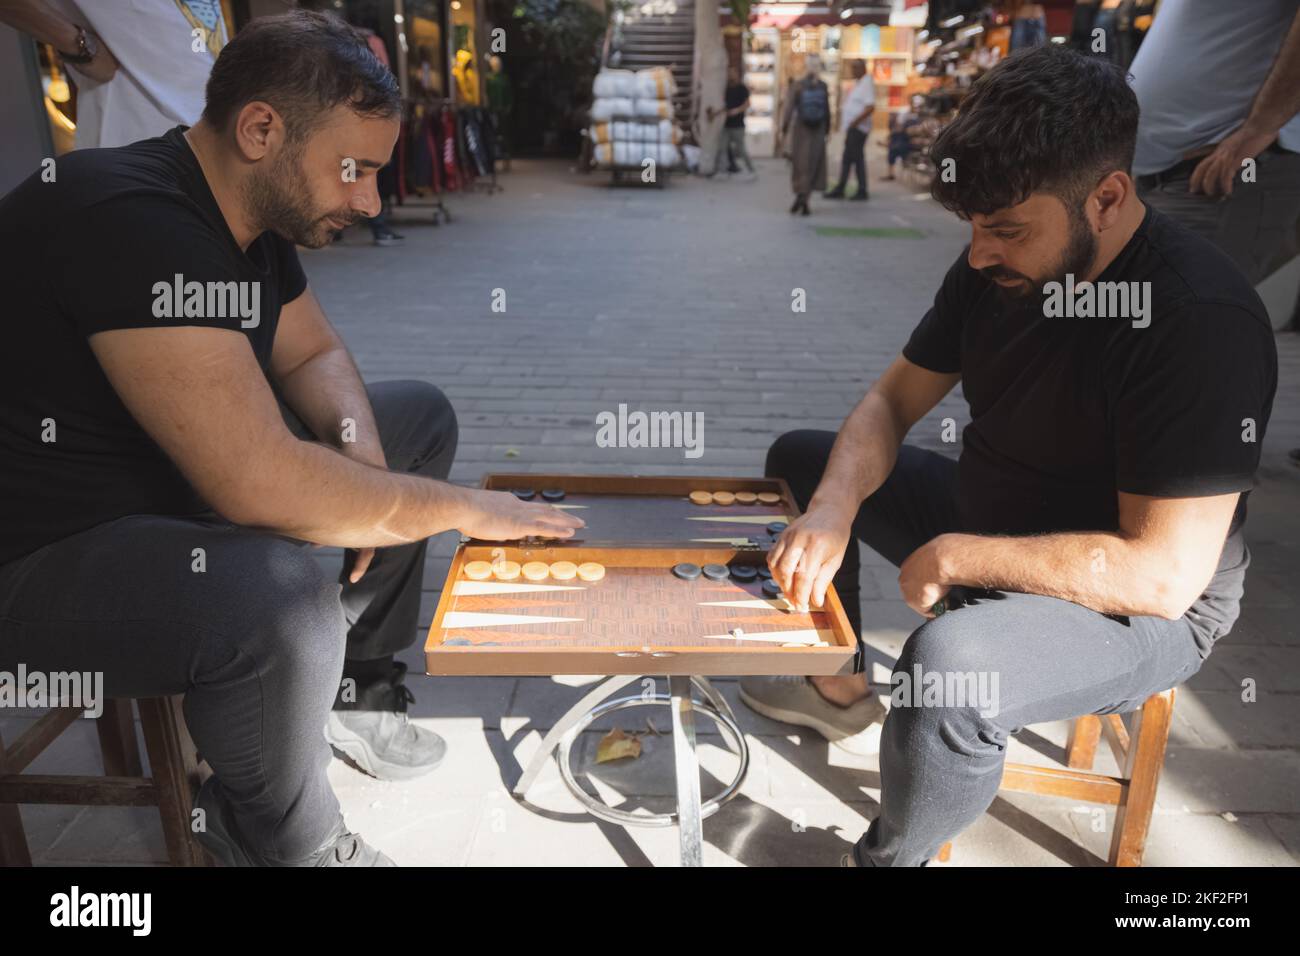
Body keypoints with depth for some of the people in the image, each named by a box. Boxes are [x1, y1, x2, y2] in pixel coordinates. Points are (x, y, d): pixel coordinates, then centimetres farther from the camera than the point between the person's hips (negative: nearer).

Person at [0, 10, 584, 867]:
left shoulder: (254, 212, 0)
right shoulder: (135, 221, -29)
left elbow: (316, 355, 12)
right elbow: (259, 483, -37)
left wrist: (361, 449, -11)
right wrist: (462, 508, -24)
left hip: (176, 479, 9)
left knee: (422, 416, 8)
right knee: (282, 598, -39)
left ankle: (355, 686, 16)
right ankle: (279, 839, -5)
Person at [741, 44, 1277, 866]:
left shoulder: (1202, 323, -30)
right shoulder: (1000, 265, -6)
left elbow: (1164, 573, -32)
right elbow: (891, 404, -1)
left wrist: (958, 556, -25)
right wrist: (832, 510, -20)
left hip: (1143, 606, -8)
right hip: (990, 527, 8)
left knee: (950, 662, -39)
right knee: (801, 459, 13)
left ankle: (892, 856, -5)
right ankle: (837, 687, 27)